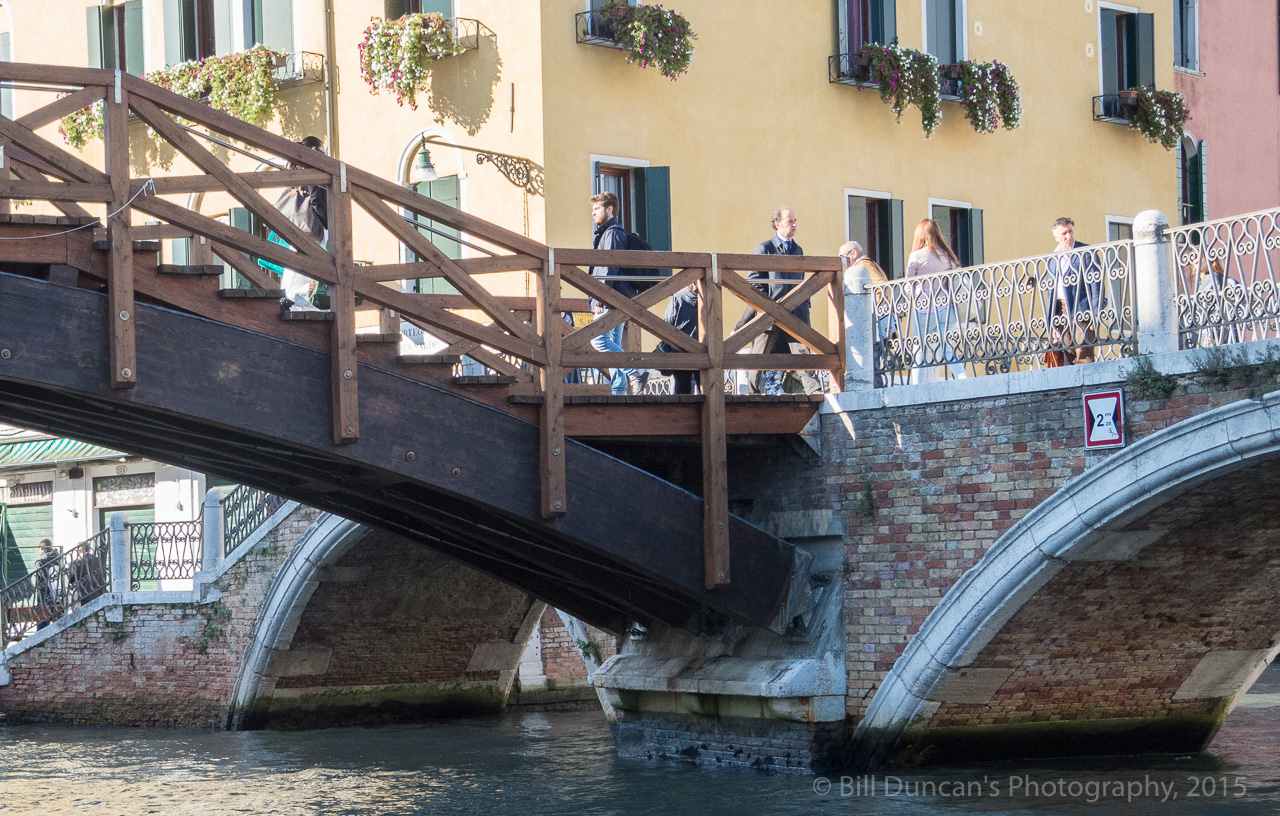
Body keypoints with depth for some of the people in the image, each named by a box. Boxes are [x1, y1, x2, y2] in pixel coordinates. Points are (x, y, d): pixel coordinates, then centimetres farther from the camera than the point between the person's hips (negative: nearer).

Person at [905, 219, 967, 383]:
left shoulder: (915, 256, -4)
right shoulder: (947, 256, 7)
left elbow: (909, 286, 2)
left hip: (923, 310, -4)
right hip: (946, 309, 4)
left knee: (920, 355, 4)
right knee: (947, 351, 9)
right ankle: (963, 378, -11)